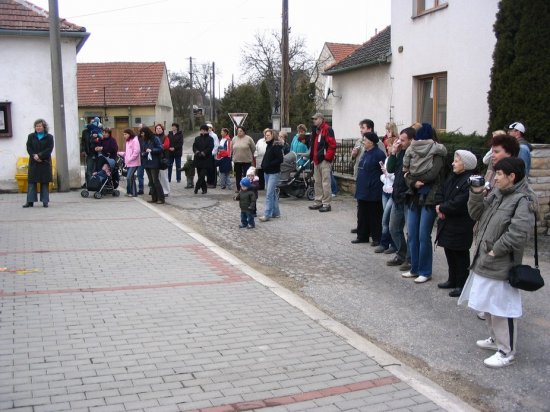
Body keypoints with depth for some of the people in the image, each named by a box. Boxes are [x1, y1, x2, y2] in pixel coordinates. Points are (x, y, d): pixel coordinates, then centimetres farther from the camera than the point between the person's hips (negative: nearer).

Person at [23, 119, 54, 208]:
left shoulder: (49, 137, 4)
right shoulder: (31, 136, 11)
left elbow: (49, 149, -6)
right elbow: (28, 148, 3)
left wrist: (39, 156, -16)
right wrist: (34, 155, -14)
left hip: (45, 162, -2)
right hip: (33, 162, 2)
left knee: (45, 182, 1)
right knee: (31, 181, -1)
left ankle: (45, 201, 6)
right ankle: (30, 201, 1)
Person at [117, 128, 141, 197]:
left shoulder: (135, 140, -10)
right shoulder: (128, 141, 18)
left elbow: (136, 151, -18)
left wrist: (130, 159, -17)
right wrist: (120, 153, 7)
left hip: (134, 163, -9)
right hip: (129, 163, 9)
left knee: (129, 177, -12)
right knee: (131, 177, 9)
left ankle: (130, 192, -1)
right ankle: (133, 192, 14)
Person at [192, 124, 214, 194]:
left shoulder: (210, 139, 3)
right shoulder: (197, 138, 15)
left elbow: (210, 148, -8)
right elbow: (194, 146, 5)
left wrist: (203, 153, -18)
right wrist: (197, 152, -14)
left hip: (206, 160, -4)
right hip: (198, 159, 4)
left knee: (202, 175, -13)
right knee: (200, 175, 6)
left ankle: (197, 187, -11)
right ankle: (204, 188, 14)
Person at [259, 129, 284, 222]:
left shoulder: (276, 146, -13)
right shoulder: (268, 145, 15)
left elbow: (280, 159, -19)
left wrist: (269, 165, -18)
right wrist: (263, 165, 9)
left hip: (274, 173, -9)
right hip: (267, 172, 9)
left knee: (269, 194, -11)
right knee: (272, 193, 14)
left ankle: (267, 215, -11)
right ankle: (276, 212, 22)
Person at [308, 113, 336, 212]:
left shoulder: (327, 129, -10)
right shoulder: (316, 130, 18)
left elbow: (332, 144, -18)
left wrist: (327, 157, -17)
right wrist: (313, 157, 18)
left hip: (324, 160, -10)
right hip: (317, 160, 10)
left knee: (325, 183, -7)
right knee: (317, 182, 14)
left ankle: (326, 204, -3)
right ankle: (318, 202, 22)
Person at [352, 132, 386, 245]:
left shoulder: (379, 154, -15)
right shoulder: (365, 153, 12)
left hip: (373, 192, -9)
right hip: (362, 190, 9)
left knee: (374, 216, 1)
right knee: (362, 214, 14)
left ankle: (377, 238, 11)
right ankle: (362, 236, 23)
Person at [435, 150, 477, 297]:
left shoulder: (469, 181, -20)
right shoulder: (452, 177, 9)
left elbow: (457, 205, -25)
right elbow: (443, 194, 13)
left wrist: (441, 207, -10)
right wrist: (441, 208, -6)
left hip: (460, 226, -8)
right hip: (447, 223, 8)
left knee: (460, 256, 4)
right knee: (449, 252, 17)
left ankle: (462, 285, 15)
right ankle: (453, 280, 31)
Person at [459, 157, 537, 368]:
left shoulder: (523, 200, -18)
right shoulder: (497, 194, 9)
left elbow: (518, 233, -27)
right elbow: (476, 214, 13)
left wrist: (495, 251, -20)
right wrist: (476, 194, -2)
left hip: (501, 266, -9)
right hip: (484, 262, 9)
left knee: (502, 307, -1)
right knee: (489, 304, 21)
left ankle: (506, 352, 10)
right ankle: (496, 339, 38)